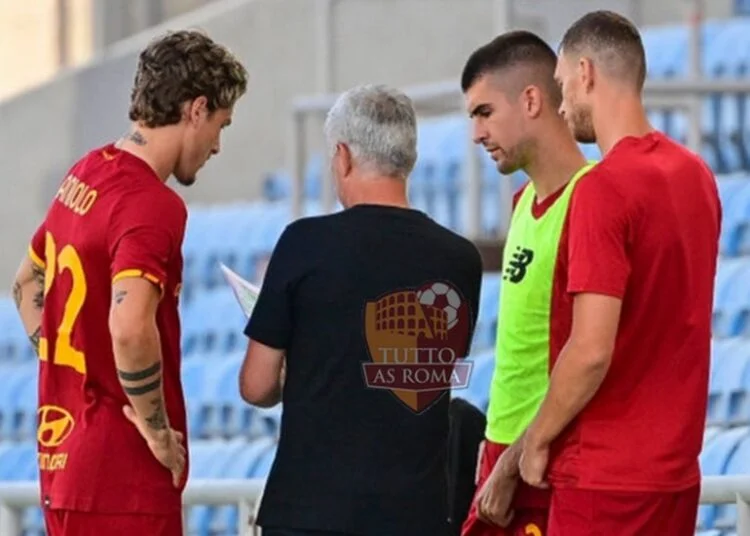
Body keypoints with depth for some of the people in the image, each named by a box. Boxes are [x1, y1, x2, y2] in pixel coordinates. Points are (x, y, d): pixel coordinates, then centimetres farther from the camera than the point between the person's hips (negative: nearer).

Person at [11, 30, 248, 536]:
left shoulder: (85, 175, 10)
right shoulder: (154, 206, -18)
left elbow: (28, 283, 25)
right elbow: (130, 329, -32)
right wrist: (158, 429, -18)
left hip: (63, 450, 9)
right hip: (122, 472, -9)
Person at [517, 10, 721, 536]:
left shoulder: (603, 188, -17)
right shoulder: (696, 175, 8)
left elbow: (591, 351, -21)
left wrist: (538, 438, -7)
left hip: (606, 473, -8)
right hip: (676, 466, 8)